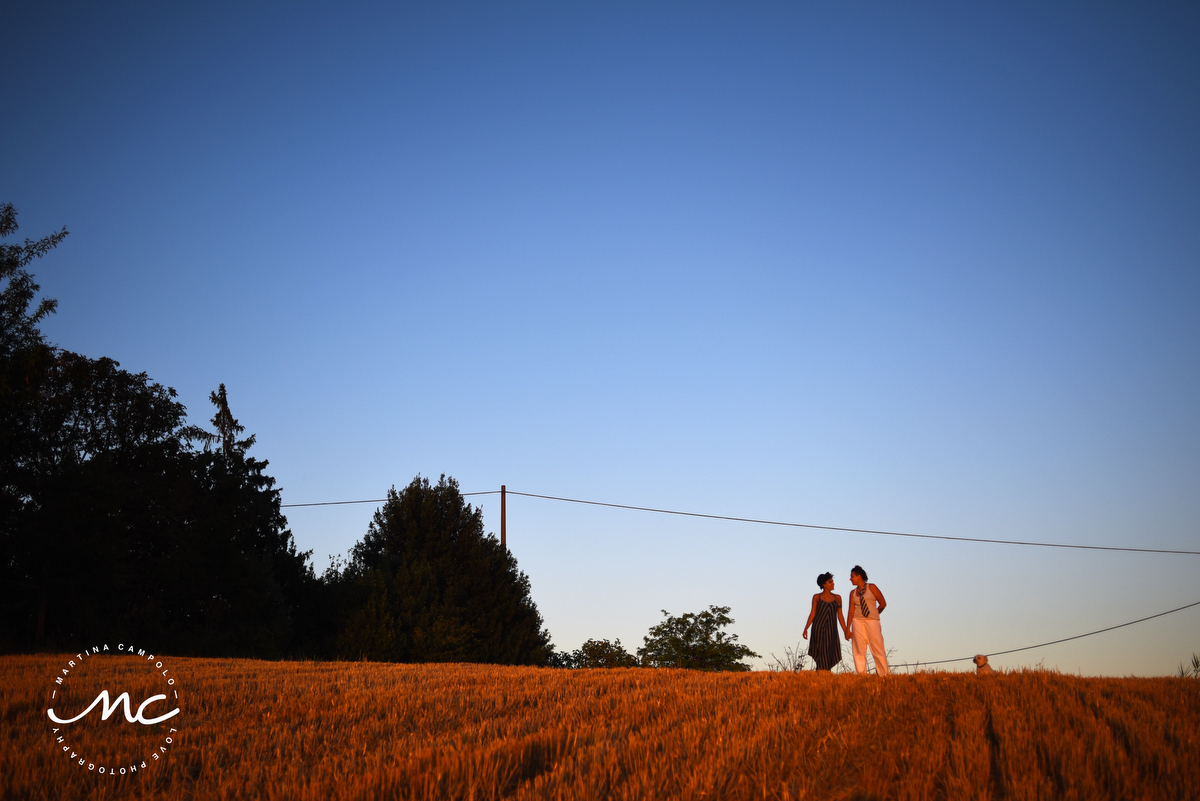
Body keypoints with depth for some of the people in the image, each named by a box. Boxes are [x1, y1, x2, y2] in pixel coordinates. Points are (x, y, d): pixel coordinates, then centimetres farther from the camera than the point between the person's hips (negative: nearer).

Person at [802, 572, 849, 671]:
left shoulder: (837, 598, 12)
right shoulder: (817, 597, 5)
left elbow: (840, 616, 12)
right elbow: (812, 613, 4)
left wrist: (846, 631, 7)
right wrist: (806, 628, -4)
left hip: (831, 629, 2)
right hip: (818, 628, -2)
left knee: (829, 654, -3)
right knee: (821, 654, -4)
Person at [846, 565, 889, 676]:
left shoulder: (872, 587, 2)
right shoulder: (853, 593, 11)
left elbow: (883, 604, 6)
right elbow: (851, 611, 8)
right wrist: (848, 629, 1)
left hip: (872, 621, -3)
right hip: (857, 621, 3)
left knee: (878, 650, -6)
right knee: (859, 651, 0)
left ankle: (883, 675, 0)